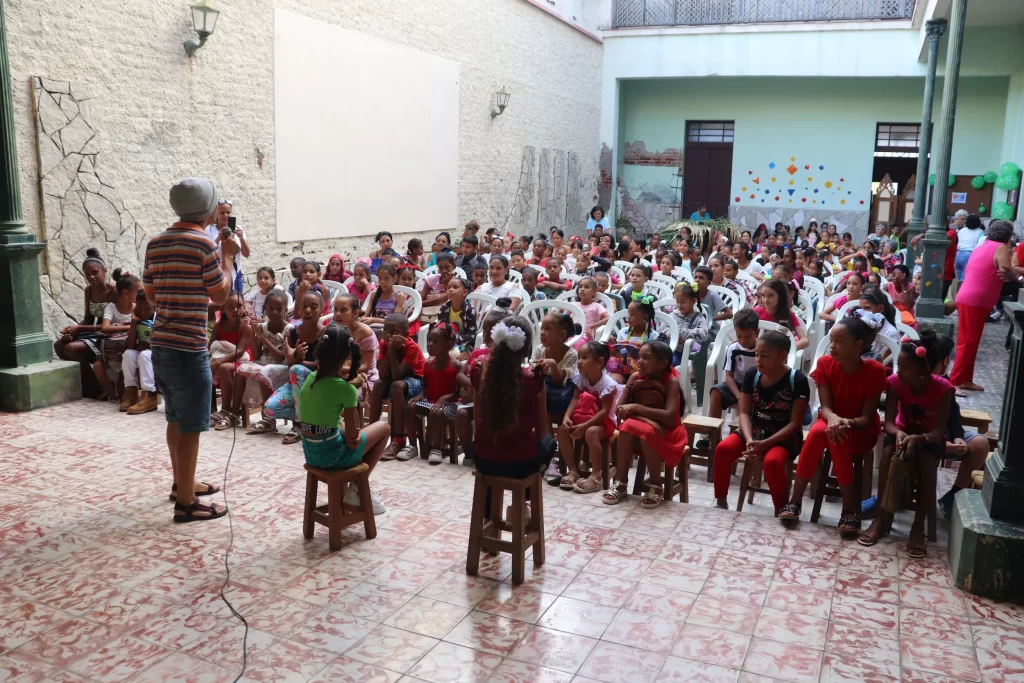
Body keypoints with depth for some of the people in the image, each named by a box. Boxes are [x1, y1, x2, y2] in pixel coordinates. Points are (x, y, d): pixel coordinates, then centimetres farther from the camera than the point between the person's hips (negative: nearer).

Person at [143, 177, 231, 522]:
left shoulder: (155, 243, 10)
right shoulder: (203, 243, -13)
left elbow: (151, 296, 16)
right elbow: (220, 295, -4)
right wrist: (229, 257, 6)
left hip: (161, 344, 8)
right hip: (188, 348, -8)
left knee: (176, 419, 20)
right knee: (190, 427, -1)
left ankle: (181, 483, 34)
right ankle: (186, 502, 5)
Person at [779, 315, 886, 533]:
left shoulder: (875, 370, -18)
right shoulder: (825, 364, -10)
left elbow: (867, 418, -18)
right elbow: (825, 407, -14)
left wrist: (848, 423, -40)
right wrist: (833, 418, -38)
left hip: (861, 431, -2)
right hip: (831, 421, 2)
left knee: (838, 438, -36)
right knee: (817, 431, -34)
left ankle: (850, 508, -26)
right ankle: (795, 500, -28)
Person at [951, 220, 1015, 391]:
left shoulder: (981, 247, 18)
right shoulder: (1001, 248, -6)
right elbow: (1005, 273, -15)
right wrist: (1017, 277, 3)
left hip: (967, 299, 9)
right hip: (975, 302, -9)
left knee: (969, 342, 13)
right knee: (968, 342, -7)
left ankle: (965, 379, 18)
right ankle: (955, 381, -7)